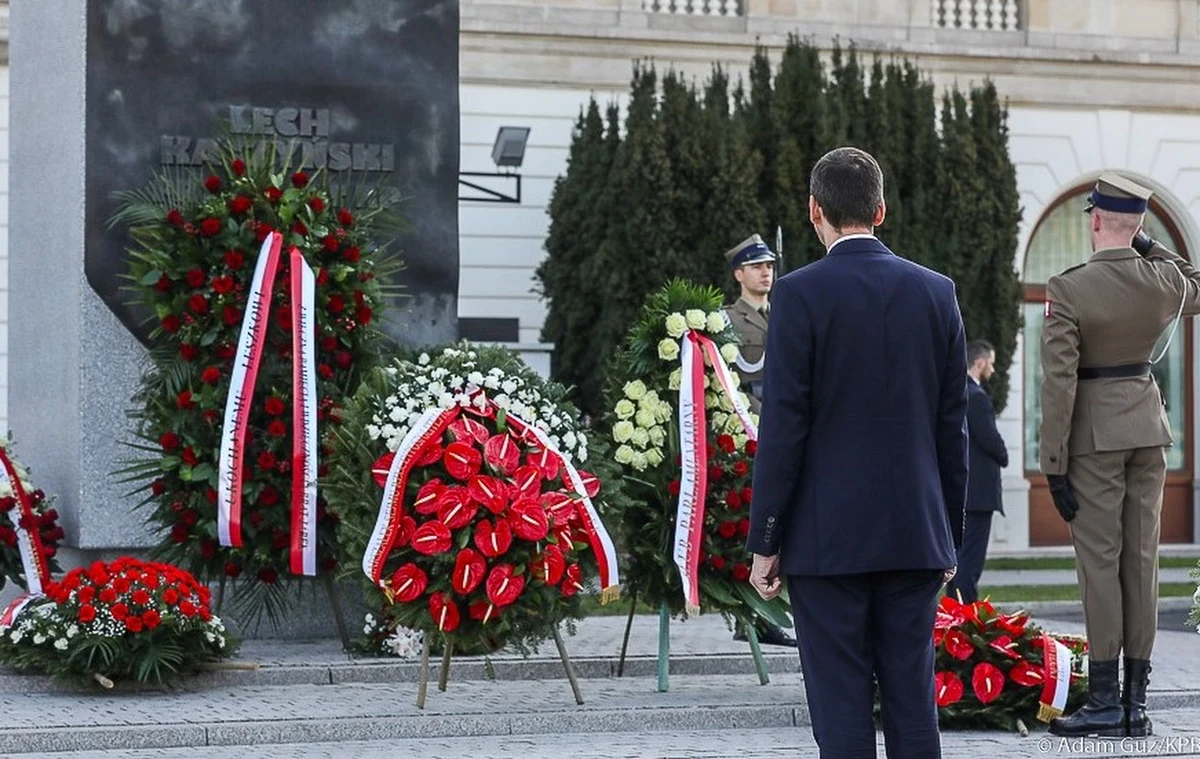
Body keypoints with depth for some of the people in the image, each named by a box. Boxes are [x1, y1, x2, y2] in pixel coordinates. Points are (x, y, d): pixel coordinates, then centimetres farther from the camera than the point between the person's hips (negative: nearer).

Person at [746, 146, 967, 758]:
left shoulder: (801, 294, -8)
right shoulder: (937, 293, 5)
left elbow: (783, 427, -10)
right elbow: (952, 426, 8)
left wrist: (764, 542, -4)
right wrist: (949, 534, 16)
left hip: (827, 536, -4)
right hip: (916, 533, 4)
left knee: (842, 707, -1)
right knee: (912, 698, 8)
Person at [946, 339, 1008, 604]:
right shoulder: (976, 396, -16)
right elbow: (991, 440, -19)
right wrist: (1003, 457, 3)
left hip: (956, 490, 9)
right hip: (978, 491, -9)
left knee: (960, 556, 14)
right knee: (970, 560, -9)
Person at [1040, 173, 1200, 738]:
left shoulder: (1068, 289, -14)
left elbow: (1058, 384, -15)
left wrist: (1055, 465, -10)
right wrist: (1150, 247, 17)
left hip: (1095, 436, -4)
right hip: (1149, 428, 5)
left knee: (1099, 564, -2)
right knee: (1142, 561, 7)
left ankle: (1104, 702, -2)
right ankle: (1136, 702, 9)